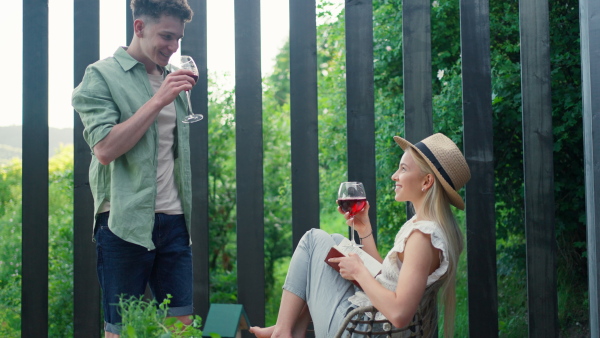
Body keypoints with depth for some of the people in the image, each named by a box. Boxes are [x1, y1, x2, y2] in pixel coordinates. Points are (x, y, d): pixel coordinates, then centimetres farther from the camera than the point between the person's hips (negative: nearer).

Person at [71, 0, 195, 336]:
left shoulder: (174, 79, 14)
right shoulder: (101, 76, -4)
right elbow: (104, 150, -15)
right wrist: (158, 101, -17)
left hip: (173, 220, 6)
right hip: (126, 221, -5)